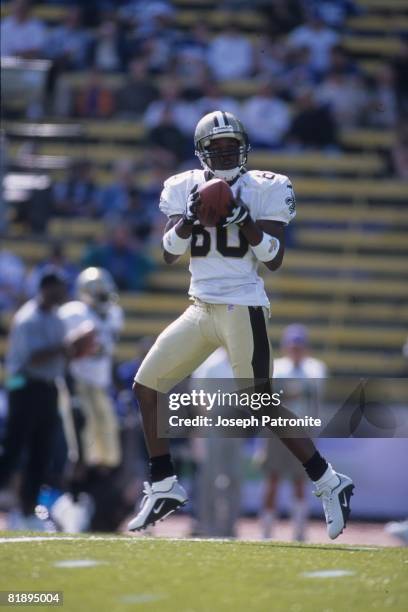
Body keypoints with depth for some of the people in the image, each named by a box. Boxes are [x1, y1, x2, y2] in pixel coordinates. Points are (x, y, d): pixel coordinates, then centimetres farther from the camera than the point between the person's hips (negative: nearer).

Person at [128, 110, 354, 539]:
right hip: (201, 308, 6)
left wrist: (244, 219, -19)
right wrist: (190, 218, -15)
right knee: (146, 385, 4)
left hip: (243, 310, -6)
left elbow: (274, 260, -7)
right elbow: (169, 254, 2)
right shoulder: (185, 188, 8)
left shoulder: (264, 189, -4)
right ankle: (163, 488, 14)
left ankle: (330, 484, 3)